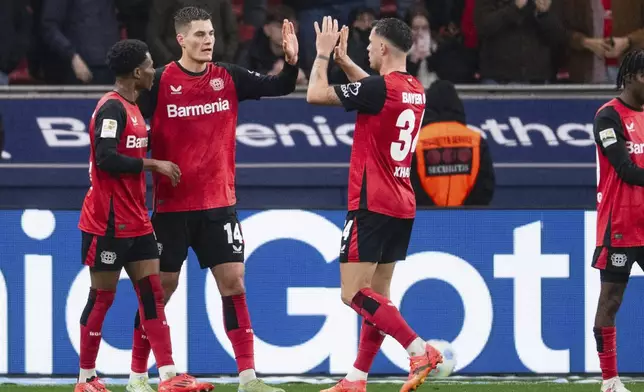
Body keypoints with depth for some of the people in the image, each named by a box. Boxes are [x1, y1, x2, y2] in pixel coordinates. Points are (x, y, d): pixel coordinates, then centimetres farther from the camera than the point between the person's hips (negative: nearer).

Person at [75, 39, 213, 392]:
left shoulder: (130, 108, 14)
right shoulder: (112, 108, -16)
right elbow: (105, 157, -25)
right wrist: (153, 164, -19)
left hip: (135, 222, 9)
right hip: (108, 223, -9)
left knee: (152, 293, 2)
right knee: (102, 297, -1)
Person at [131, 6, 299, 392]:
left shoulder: (229, 78, 2)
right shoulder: (160, 82, -8)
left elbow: (279, 86, 1)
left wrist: (292, 61, -18)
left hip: (220, 202, 3)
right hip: (172, 204, -3)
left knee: (233, 282, -2)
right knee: (161, 287, 2)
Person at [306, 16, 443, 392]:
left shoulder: (380, 88, -16)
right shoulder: (415, 91, 9)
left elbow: (315, 94, -9)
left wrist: (323, 54, 5)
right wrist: (344, 59, 31)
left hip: (372, 205, -9)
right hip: (402, 206, 9)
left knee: (354, 294, -9)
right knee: (376, 294, 9)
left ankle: (420, 350, -19)